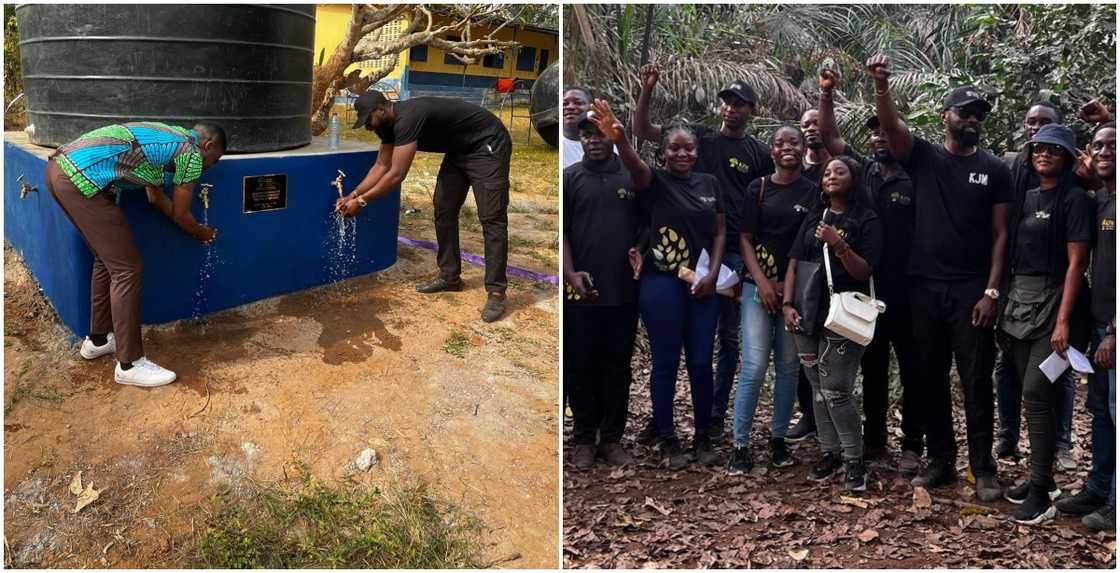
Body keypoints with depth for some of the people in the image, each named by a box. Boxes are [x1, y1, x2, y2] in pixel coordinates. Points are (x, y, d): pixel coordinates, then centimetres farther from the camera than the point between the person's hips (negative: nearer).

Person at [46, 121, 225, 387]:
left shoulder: (167, 137, 24)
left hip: (60, 168, 10)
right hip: (81, 179, -10)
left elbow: (156, 198, 33)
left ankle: (98, 340, 35)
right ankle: (129, 364, 3)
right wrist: (201, 233, 27)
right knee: (127, 270, -3)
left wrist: (195, 228, 40)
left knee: (108, 260, 23)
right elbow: (180, 216, 7)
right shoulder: (191, 151, -2)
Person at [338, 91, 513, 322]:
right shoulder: (390, 125, 1)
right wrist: (352, 196, 4)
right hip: (459, 150, 10)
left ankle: (496, 292, -12)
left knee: (491, 219, -14)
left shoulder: (407, 119, -29)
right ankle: (450, 277, 18)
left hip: (488, 146, -10)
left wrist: (361, 201, -19)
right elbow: (381, 166, 10)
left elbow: (396, 174, -29)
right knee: (443, 210, 9)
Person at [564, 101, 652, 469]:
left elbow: (645, 178, -20)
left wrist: (621, 140, -39)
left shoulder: (628, 173, 5)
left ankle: (612, 438, 20)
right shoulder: (570, 177, 4)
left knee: (618, 367, 9)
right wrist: (571, 273, -15)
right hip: (582, 292, -1)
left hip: (623, 291, 1)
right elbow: (561, 230, 0)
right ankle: (584, 439, 18)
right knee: (581, 367, 6)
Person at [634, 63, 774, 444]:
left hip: (736, 253, 0)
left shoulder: (759, 154, 6)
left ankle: (716, 415, 15)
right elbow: (642, 131, 5)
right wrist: (647, 91, -9)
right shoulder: (699, 136, 8)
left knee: (728, 336, 5)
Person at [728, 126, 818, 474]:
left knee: (788, 364, 6)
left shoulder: (814, 192, 6)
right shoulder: (759, 188, 5)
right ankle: (740, 445, -1)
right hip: (759, 286, -1)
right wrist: (762, 282, -9)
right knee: (754, 365, -8)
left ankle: (778, 439, 19)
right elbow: (745, 239, 2)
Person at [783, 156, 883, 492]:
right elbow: (794, 263, 10)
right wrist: (787, 304, -1)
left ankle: (854, 459, 4)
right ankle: (830, 452, 17)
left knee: (836, 390, -8)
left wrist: (839, 245, -20)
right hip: (807, 314, 5)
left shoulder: (867, 221, 1)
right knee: (818, 389, 7)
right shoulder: (812, 219, 15)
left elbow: (864, 272, -6)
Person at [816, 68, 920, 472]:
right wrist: (826, 94, 3)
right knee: (872, 367, 14)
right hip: (868, 289, 5)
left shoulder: (915, 182, -5)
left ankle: (913, 446, 14)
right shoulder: (863, 171, 8)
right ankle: (874, 438, 25)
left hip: (906, 292, -5)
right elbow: (829, 137, 10)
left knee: (911, 370, 5)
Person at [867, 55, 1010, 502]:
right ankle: (941, 460, 21)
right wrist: (881, 87, -33)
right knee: (931, 379, 9)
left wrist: (991, 292, -7)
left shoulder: (994, 171, 4)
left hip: (972, 290, -1)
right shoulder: (923, 157, 5)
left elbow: (1000, 235, 1)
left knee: (976, 382, 1)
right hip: (925, 287, 1)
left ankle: (983, 469, 10)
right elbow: (891, 126, -13)